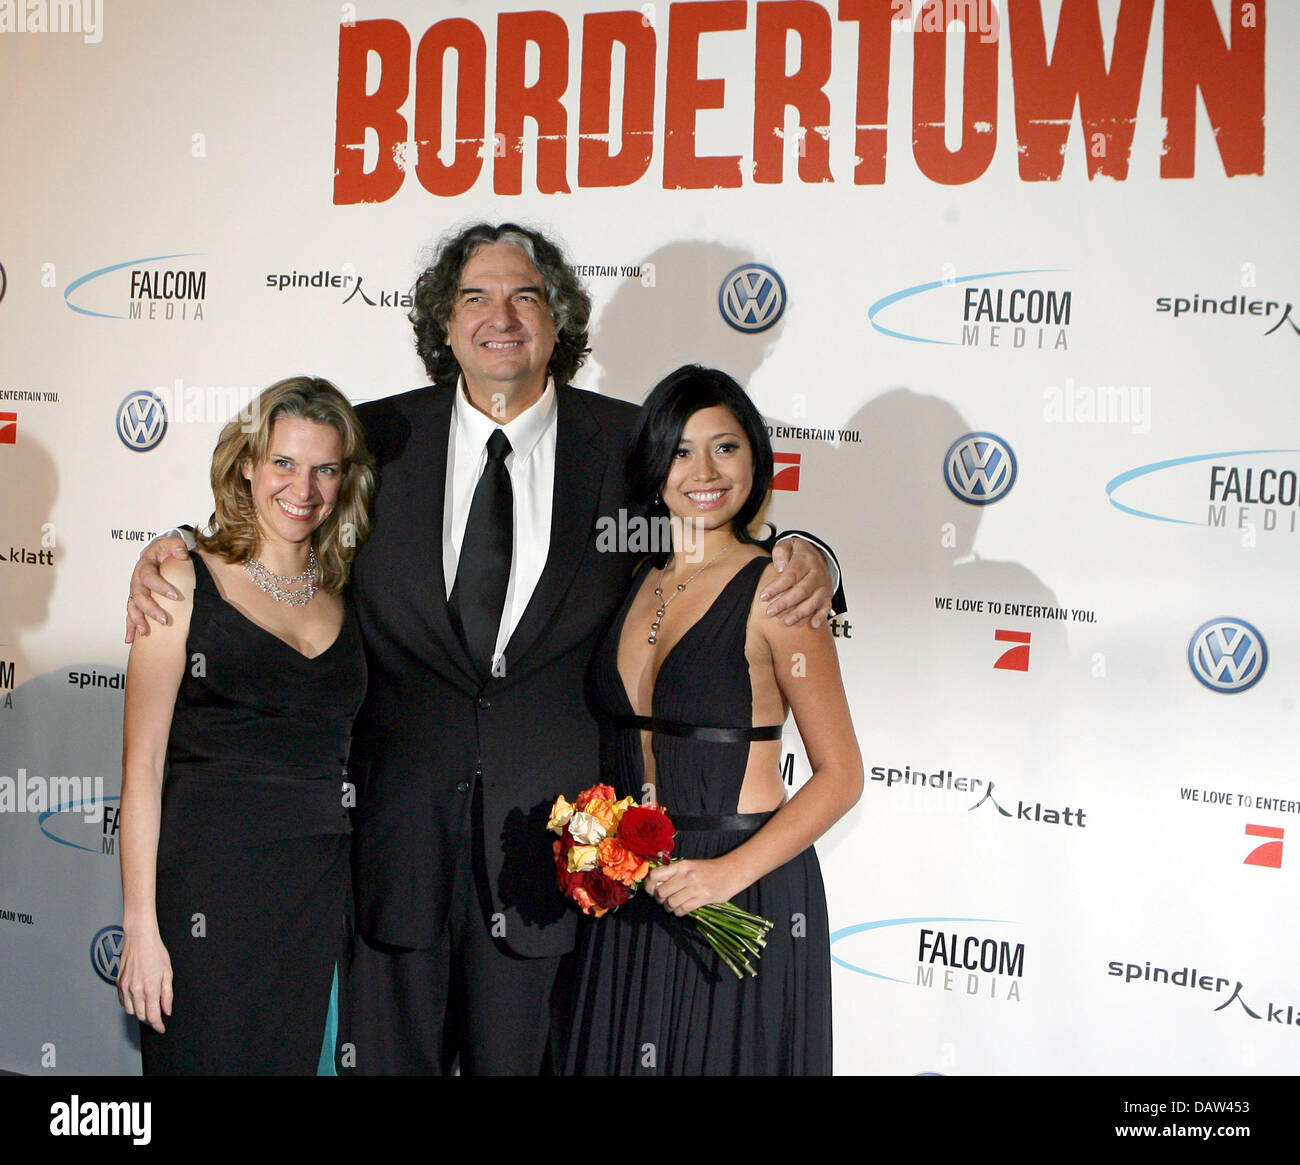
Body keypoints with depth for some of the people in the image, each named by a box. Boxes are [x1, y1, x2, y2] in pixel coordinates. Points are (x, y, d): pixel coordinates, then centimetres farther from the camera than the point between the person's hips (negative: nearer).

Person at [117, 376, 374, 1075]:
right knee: (205, 1059, 1)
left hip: (318, 892, 4)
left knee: (297, 1059, 8)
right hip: (209, 881, -4)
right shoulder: (185, 581, -1)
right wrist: (140, 926, -11)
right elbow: (142, 762, -6)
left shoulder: (344, 598, 12)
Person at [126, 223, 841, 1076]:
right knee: (390, 1051, 12)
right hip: (400, 811, 1)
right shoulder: (382, 438, 3)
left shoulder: (628, 445, 1)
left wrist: (802, 561, -14)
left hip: (547, 821, 0)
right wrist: (172, 557, -6)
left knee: (515, 1056, 13)